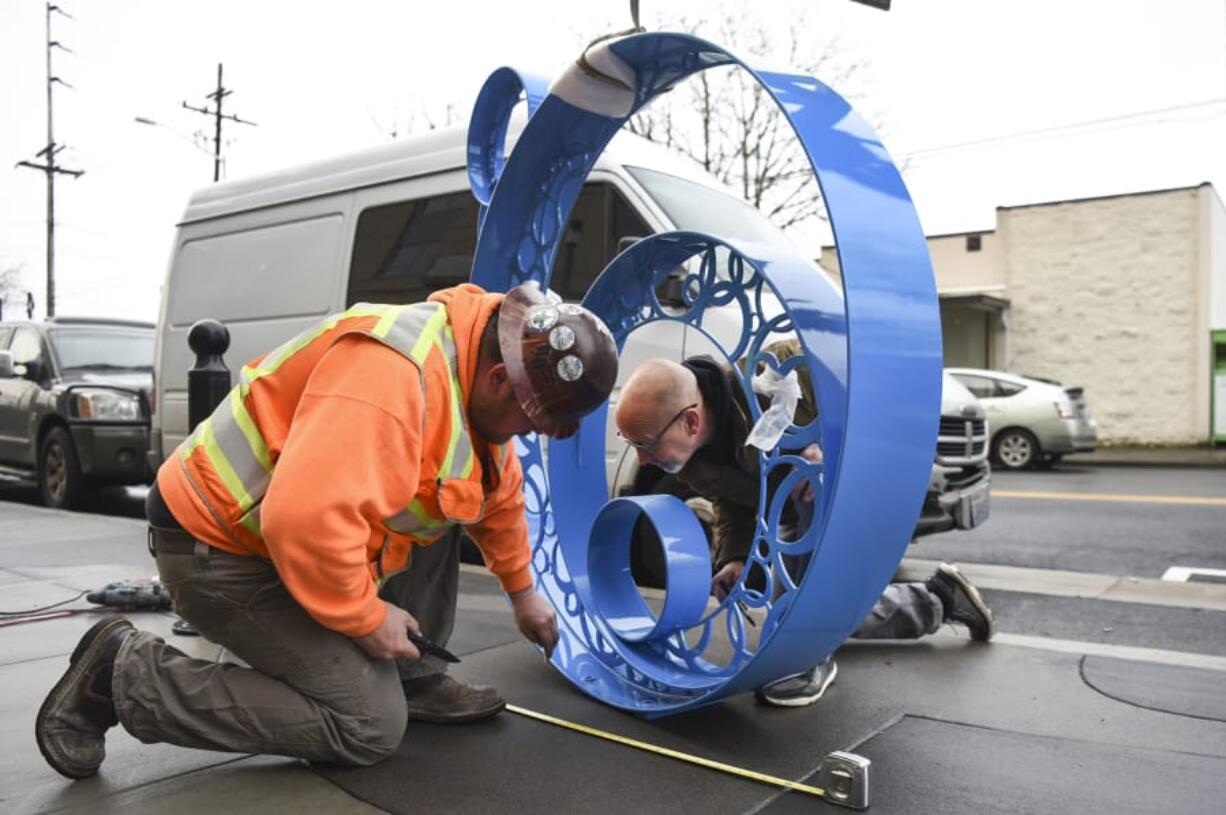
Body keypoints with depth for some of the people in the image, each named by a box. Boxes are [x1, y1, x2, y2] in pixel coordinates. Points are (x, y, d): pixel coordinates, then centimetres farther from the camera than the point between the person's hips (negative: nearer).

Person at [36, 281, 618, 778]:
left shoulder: (484, 369, 1)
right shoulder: (395, 372, -31)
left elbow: (500, 494, 18)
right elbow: (305, 517, -39)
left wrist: (522, 591, 23)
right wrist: (366, 617, -24)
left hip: (303, 535, 10)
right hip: (221, 547, -10)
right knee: (372, 723, -9)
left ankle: (413, 679, 15)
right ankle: (125, 674, -3)